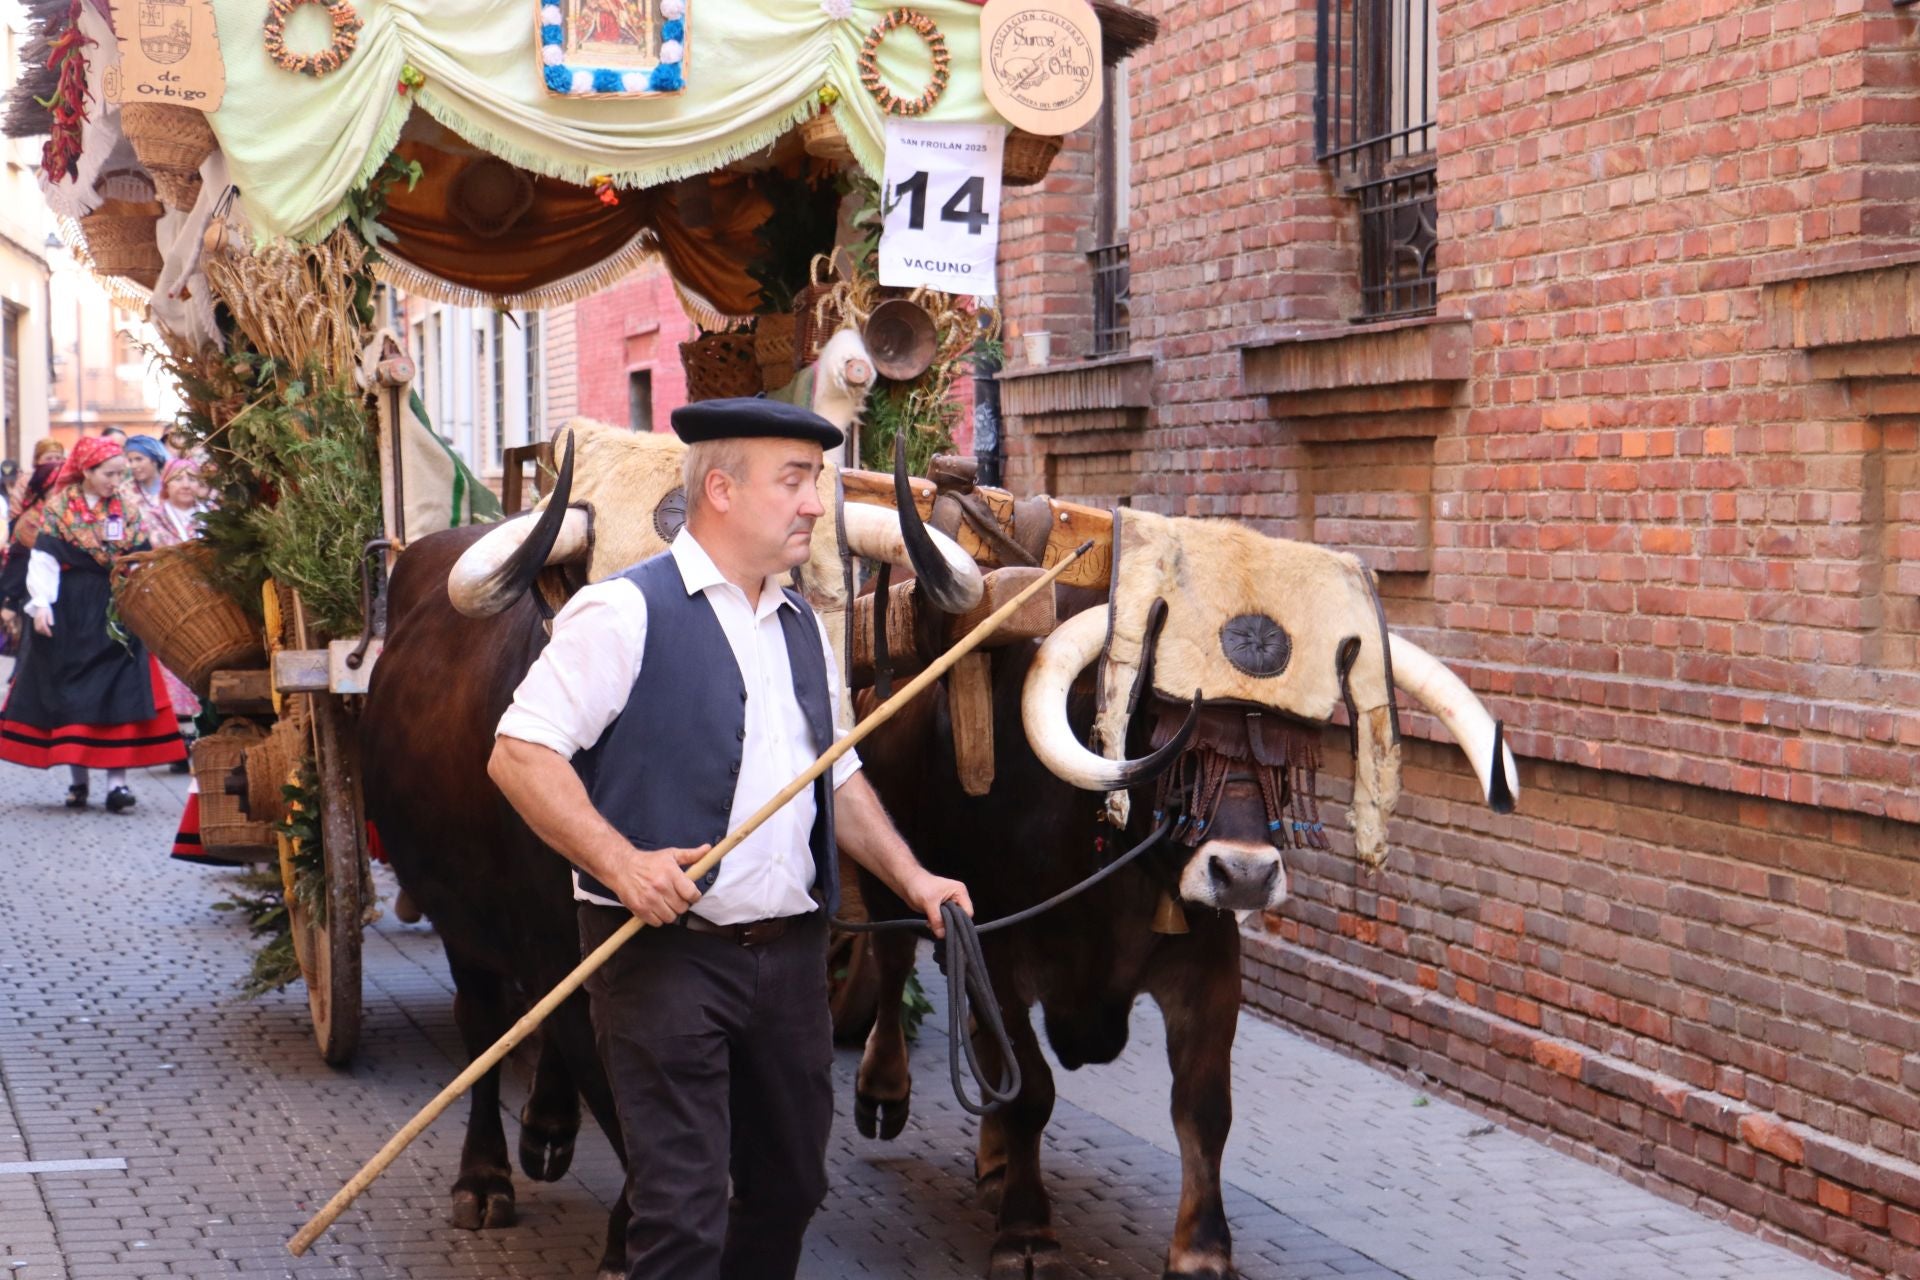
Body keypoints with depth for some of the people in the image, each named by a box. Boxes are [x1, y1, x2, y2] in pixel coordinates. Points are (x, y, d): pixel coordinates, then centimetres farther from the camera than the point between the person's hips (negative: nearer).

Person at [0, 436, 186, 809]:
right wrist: (41, 604, -18)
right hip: (70, 616, -1)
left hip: (117, 616, 1)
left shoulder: (129, 511, 5)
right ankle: (78, 779, 12)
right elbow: (44, 560, -6)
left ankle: (118, 779, -3)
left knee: (120, 693, -5)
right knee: (71, 694, 3)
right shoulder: (59, 509, -2)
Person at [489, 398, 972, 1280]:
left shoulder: (802, 630, 15)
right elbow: (519, 753, -15)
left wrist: (909, 877, 11)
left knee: (789, 1188, 16)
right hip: (664, 951, -7)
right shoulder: (626, 612, -10)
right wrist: (620, 862, -24)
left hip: (790, 953, 7)